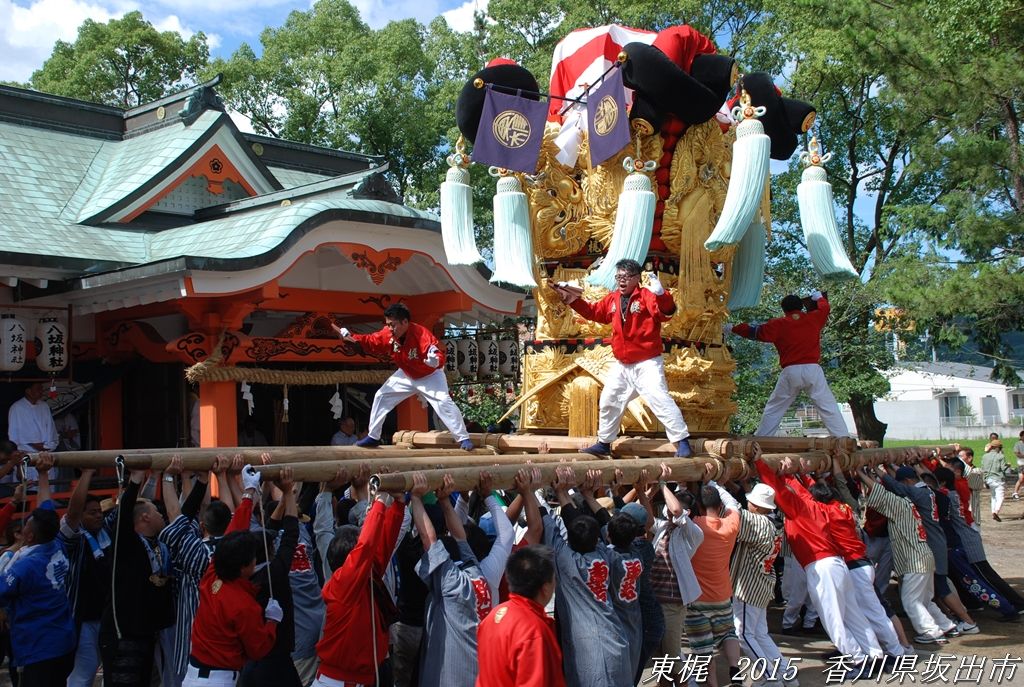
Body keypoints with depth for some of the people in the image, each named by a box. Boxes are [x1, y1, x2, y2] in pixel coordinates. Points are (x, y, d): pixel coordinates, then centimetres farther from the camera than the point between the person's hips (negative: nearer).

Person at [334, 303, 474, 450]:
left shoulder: (422, 334, -38)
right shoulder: (388, 334, -21)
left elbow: (440, 358, -44)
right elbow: (371, 342, -3)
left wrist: (435, 360, -67)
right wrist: (351, 337, -17)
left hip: (430, 376, -6)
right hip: (406, 375, 6)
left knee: (444, 402, -24)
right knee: (381, 397, 7)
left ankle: (463, 439, -14)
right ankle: (373, 437, 21)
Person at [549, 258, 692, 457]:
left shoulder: (647, 296, -16)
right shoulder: (612, 299, 6)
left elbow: (667, 312, -34)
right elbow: (593, 312, 21)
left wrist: (661, 294, -53)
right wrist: (572, 299, 13)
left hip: (647, 364, -7)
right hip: (621, 366, 8)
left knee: (660, 400, -19)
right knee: (609, 402, 17)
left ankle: (682, 443, -13)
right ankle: (604, 444, 34)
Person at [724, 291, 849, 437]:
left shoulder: (778, 324, 6)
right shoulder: (813, 318, 10)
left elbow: (755, 331, 12)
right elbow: (825, 307, 28)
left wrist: (733, 329, 24)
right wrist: (819, 297, 50)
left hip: (790, 372, 0)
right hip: (813, 370, 0)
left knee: (773, 409, 8)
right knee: (829, 408, 0)